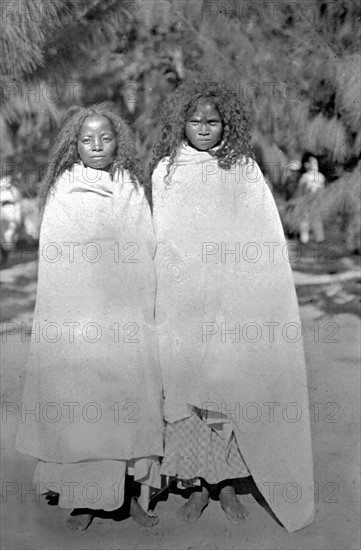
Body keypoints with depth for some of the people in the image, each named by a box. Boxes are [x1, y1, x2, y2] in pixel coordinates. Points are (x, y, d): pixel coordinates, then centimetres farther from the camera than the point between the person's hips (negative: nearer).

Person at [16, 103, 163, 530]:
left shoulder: (132, 190, 11)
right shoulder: (63, 191, 6)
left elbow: (145, 255, 10)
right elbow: (52, 259, 5)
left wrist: (143, 312, 4)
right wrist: (60, 318, 0)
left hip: (126, 316, 2)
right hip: (75, 315, -1)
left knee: (132, 398, -1)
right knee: (77, 400, -2)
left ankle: (135, 492, 11)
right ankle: (83, 499, 10)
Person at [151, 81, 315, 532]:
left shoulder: (244, 167, 7)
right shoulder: (166, 172, 9)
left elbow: (266, 238, 5)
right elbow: (163, 241, 11)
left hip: (237, 299, 0)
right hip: (184, 300, 1)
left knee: (235, 386, -1)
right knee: (188, 384, -1)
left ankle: (228, 482, 12)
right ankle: (198, 483, 12)